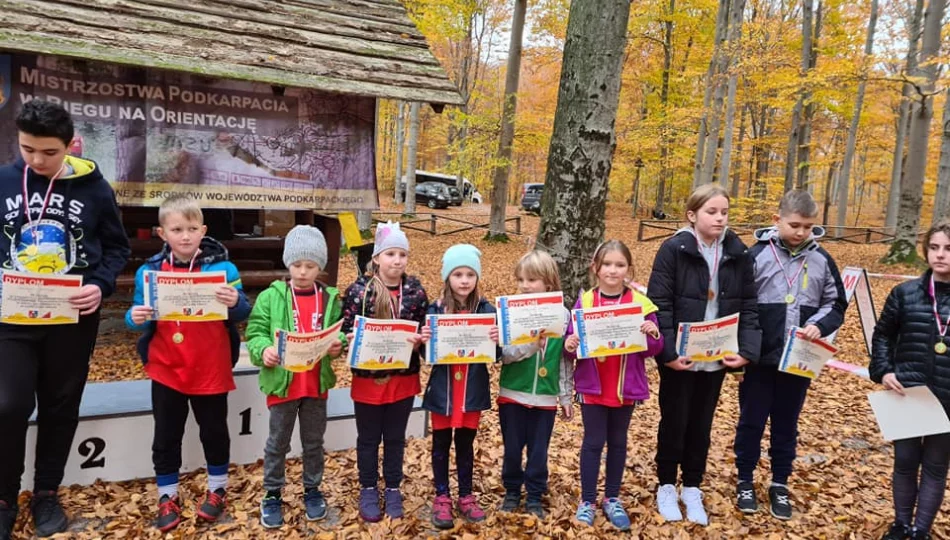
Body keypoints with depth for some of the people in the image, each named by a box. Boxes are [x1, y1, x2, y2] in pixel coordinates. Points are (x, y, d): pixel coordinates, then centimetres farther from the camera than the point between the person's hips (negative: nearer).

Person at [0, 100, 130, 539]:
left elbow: (117, 247, 3)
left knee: (61, 407, 11)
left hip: (73, 319, 0)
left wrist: (100, 286, -13)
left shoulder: (94, 187, -4)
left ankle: (47, 493, 29)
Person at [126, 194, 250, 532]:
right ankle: (168, 497, 31)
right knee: (166, 436, 13)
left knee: (214, 431, 14)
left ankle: (217, 490, 34)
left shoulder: (222, 267, -7)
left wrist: (235, 303, -28)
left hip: (211, 370, -1)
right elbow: (139, 316, 2)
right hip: (166, 369, 2)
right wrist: (135, 318, -20)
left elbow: (243, 314, -6)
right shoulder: (149, 271, -2)